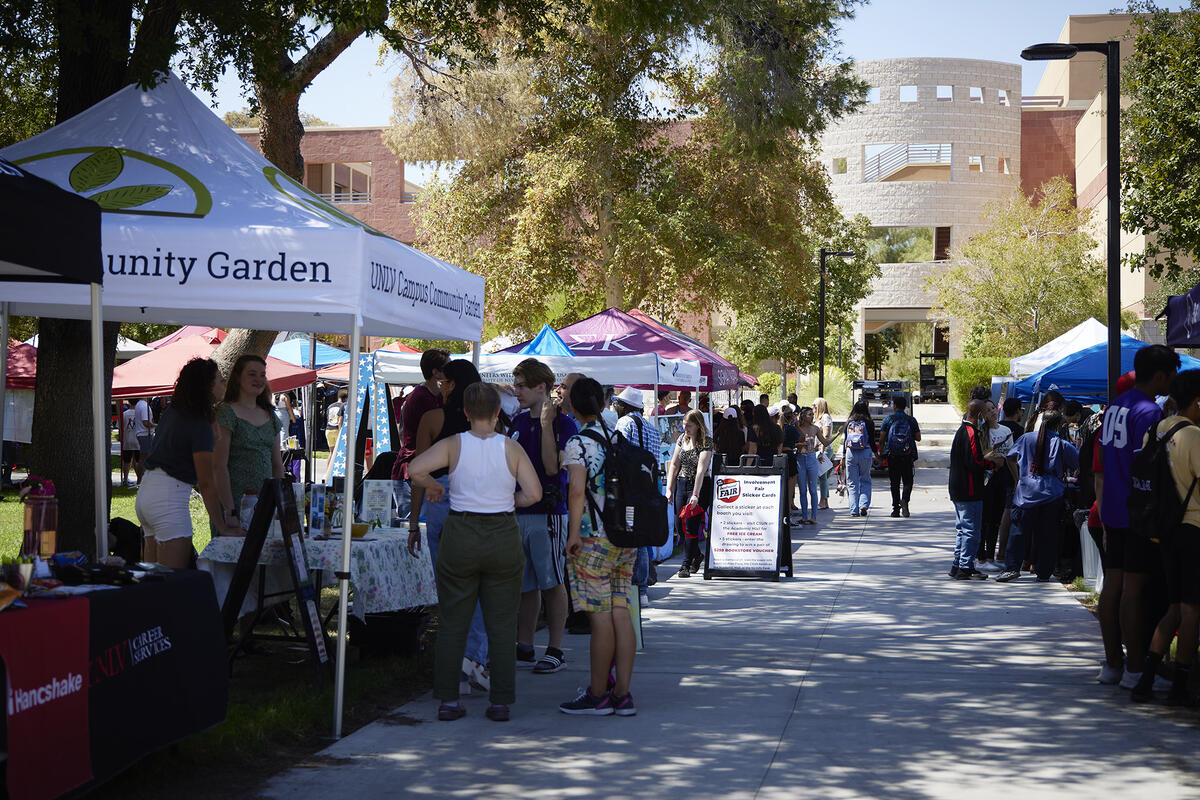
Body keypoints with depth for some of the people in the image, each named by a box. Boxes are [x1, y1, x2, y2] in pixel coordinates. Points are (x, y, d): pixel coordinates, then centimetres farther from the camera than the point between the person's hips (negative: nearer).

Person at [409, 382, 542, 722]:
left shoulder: (453, 444, -2)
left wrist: (431, 487, 5)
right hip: (503, 537, 0)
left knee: (452, 621, 8)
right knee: (502, 623, 7)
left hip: (460, 535, 0)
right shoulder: (511, 448, -1)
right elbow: (534, 493, -6)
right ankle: (501, 702, 7)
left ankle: (448, 700, 7)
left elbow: (414, 469, -14)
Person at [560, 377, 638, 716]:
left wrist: (574, 533, -17)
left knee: (600, 617, -3)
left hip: (594, 538, -7)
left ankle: (598, 695, 3)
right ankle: (622, 693, 9)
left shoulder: (577, 443, -9)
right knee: (620, 613, 7)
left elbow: (577, 489, -20)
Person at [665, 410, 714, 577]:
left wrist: (695, 495, -28)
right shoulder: (682, 438, 7)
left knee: (690, 524, -10)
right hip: (681, 483, 6)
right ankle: (697, 555, 27)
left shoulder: (706, 443, -12)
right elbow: (674, 465, 9)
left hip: (700, 485, -6)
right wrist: (669, 489, 2)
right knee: (679, 525, 4)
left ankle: (686, 564, -1)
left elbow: (701, 469, -21)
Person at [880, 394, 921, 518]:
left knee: (894, 482, 6)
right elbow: (918, 438, 6)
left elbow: (881, 438, -3)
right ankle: (905, 500, -19)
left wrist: (882, 451, 13)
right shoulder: (911, 419, 4)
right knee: (907, 481, 8)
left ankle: (896, 509, 4)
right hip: (908, 455, 1)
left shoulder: (889, 419, 0)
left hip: (892, 455, 0)